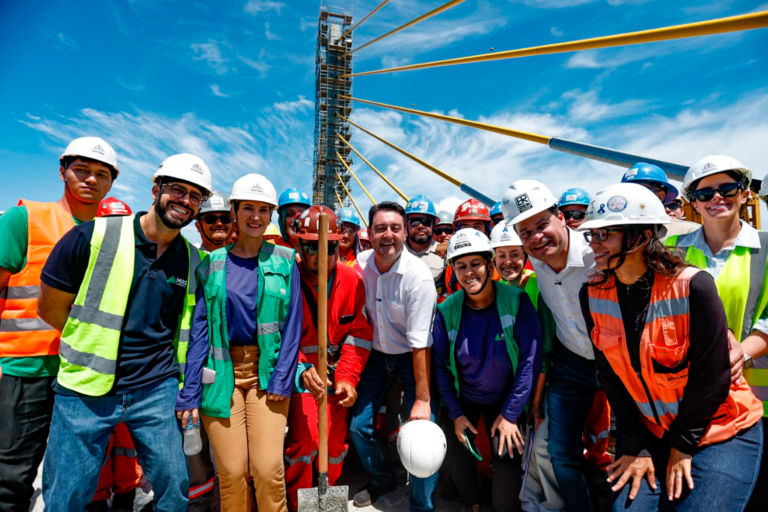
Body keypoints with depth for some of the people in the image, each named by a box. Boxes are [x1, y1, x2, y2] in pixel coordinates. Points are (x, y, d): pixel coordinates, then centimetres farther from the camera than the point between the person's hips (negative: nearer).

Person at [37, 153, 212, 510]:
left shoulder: (193, 261, 1)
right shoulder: (93, 237, -9)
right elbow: (50, 308, -1)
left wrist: (186, 390, 9)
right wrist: (95, 346, 5)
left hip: (157, 390, 2)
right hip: (86, 389, -2)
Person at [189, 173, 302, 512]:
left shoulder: (284, 261, 1)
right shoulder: (211, 264, 3)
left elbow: (292, 323, -1)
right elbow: (199, 329, 1)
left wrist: (281, 379, -8)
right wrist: (191, 393, -3)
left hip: (267, 372, 0)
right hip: (222, 373, 1)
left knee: (268, 469, -3)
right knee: (231, 472, 4)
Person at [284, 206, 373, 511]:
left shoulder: (352, 280, -7)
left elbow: (359, 335, -4)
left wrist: (348, 378, -12)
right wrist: (301, 371, -30)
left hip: (338, 371, 3)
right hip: (298, 370, -2)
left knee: (336, 440, 6)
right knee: (305, 437, -11)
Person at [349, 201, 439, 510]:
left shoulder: (418, 276, -25)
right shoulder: (360, 264, -10)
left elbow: (421, 343, -24)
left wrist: (422, 399, -22)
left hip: (411, 357, -4)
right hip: (377, 354, 5)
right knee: (359, 425, 7)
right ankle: (382, 481, 36)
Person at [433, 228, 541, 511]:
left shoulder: (517, 301, -20)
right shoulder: (447, 311, -15)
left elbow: (530, 358, -17)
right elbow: (440, 364, -4)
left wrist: (510, 414, -15)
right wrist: (455, 413, -5)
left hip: (506, 398, -1)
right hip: (464, 397, 2)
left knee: (507, 456, -13)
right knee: (456, 454, 2)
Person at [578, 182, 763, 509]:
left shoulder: (692, 286, -22)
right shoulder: (593, 295, -9)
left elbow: (711, 376, -16)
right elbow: (611, 376, -5)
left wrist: (683, 446, -9)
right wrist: (635, 447, -5)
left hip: (719, 432, -3)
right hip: (649, 432, 3)